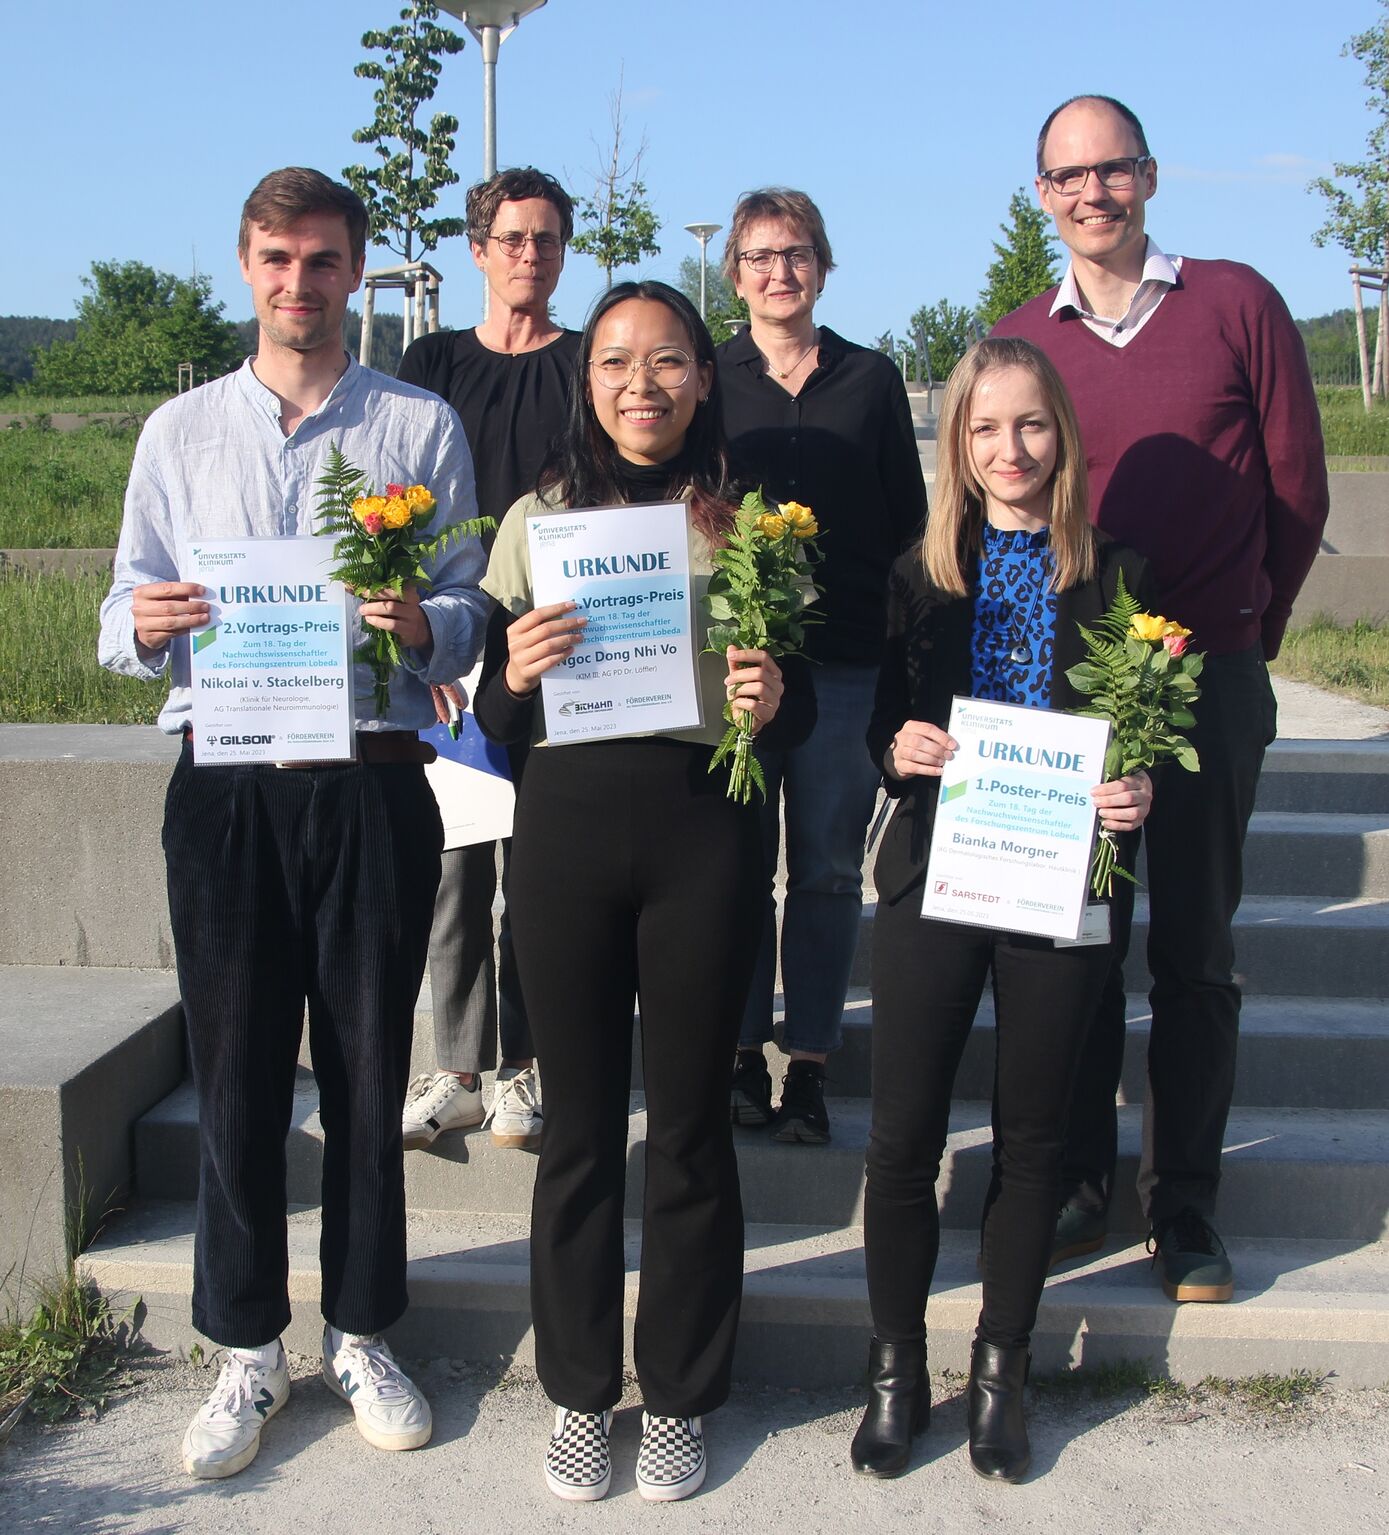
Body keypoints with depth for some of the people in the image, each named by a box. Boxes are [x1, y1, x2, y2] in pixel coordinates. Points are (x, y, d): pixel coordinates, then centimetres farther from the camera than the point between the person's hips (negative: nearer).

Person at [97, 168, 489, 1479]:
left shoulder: (422, 428, 7)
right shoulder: (179, 432, 12)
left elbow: (473, 611, 2)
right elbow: (124, 620, 9)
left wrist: (424, 625, -20)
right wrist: (144, 627, -14)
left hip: (373, 781, -1)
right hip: (224, 785, 1)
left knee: (368, 1069, 7)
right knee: (235, 1069, 5)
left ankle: (359, 1334, 24)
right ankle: (246, 1351, 20)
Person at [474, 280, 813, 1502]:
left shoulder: (746, 518, 6)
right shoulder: (539, 517, 7)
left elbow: (801, 701, 6)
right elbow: (496, 718, 5)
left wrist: (771, 702, -16)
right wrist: (516, 671, -16)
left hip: (703, 827, -1)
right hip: (568, 820, 1)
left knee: (691, 1123, 8)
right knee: (579, 1123, 10)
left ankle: (681, 1397, 25)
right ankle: (579, 1392, 26)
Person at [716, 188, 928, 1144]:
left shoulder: (872, 380, 10)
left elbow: (908, 520, 10)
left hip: (845, 661, 1)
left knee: (828, 869, 4)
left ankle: (809, 1067, 12)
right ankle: (743, 1055, 14)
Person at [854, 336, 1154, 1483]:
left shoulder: (1115, 575, 4)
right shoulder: (920, 574, 7)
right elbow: (881, 722, 9)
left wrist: (1138, 794, -14)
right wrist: (896, 748, -13)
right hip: (932, 875, 0)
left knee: (1032, 1132, 10)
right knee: (904, 1132, 3)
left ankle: (1002, 1369, 27)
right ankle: (897, 1370, 21)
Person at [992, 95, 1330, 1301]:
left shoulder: (1237, 305, 0)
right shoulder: (1020, 341, 5)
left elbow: (1299, 490, 4)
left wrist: (1243, 635, 9)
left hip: (1212, 678, -1)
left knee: (1196, 950, 4)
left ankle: (1185, 1208, 15)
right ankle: (1083, 1184, 20)